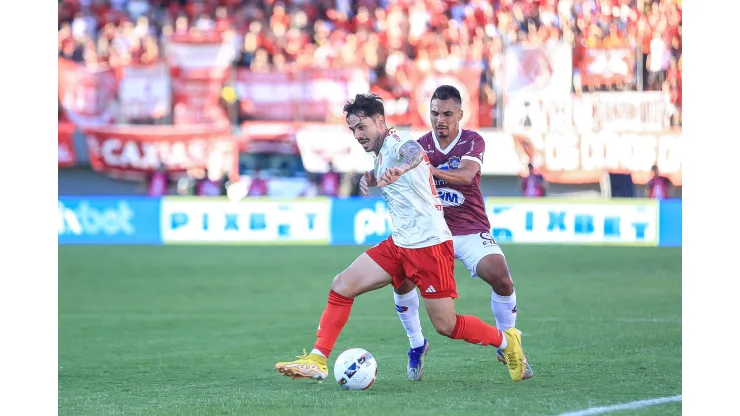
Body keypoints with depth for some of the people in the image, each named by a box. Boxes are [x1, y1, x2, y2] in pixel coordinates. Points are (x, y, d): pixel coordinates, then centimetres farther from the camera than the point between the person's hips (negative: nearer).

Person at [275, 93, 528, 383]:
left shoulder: (395, 142, -14)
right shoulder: (380, 154, 14)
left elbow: (414, 152, -40)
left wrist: (400, 169, -63)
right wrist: (374, 178, 16)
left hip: (430, 245, -9)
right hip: (399, 244, 9)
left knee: (446, 326, -4)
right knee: (342, 285, -3)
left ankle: (507, 341, 20)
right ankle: (317, 361, -2)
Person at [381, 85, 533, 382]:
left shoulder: (473, 142, -8)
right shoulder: (420, 146, 0)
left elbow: (467, 174, -29)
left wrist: (430, 169, -47)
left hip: (472, 231, -1)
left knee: (502, 280, -22)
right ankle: (417, 344, 3)